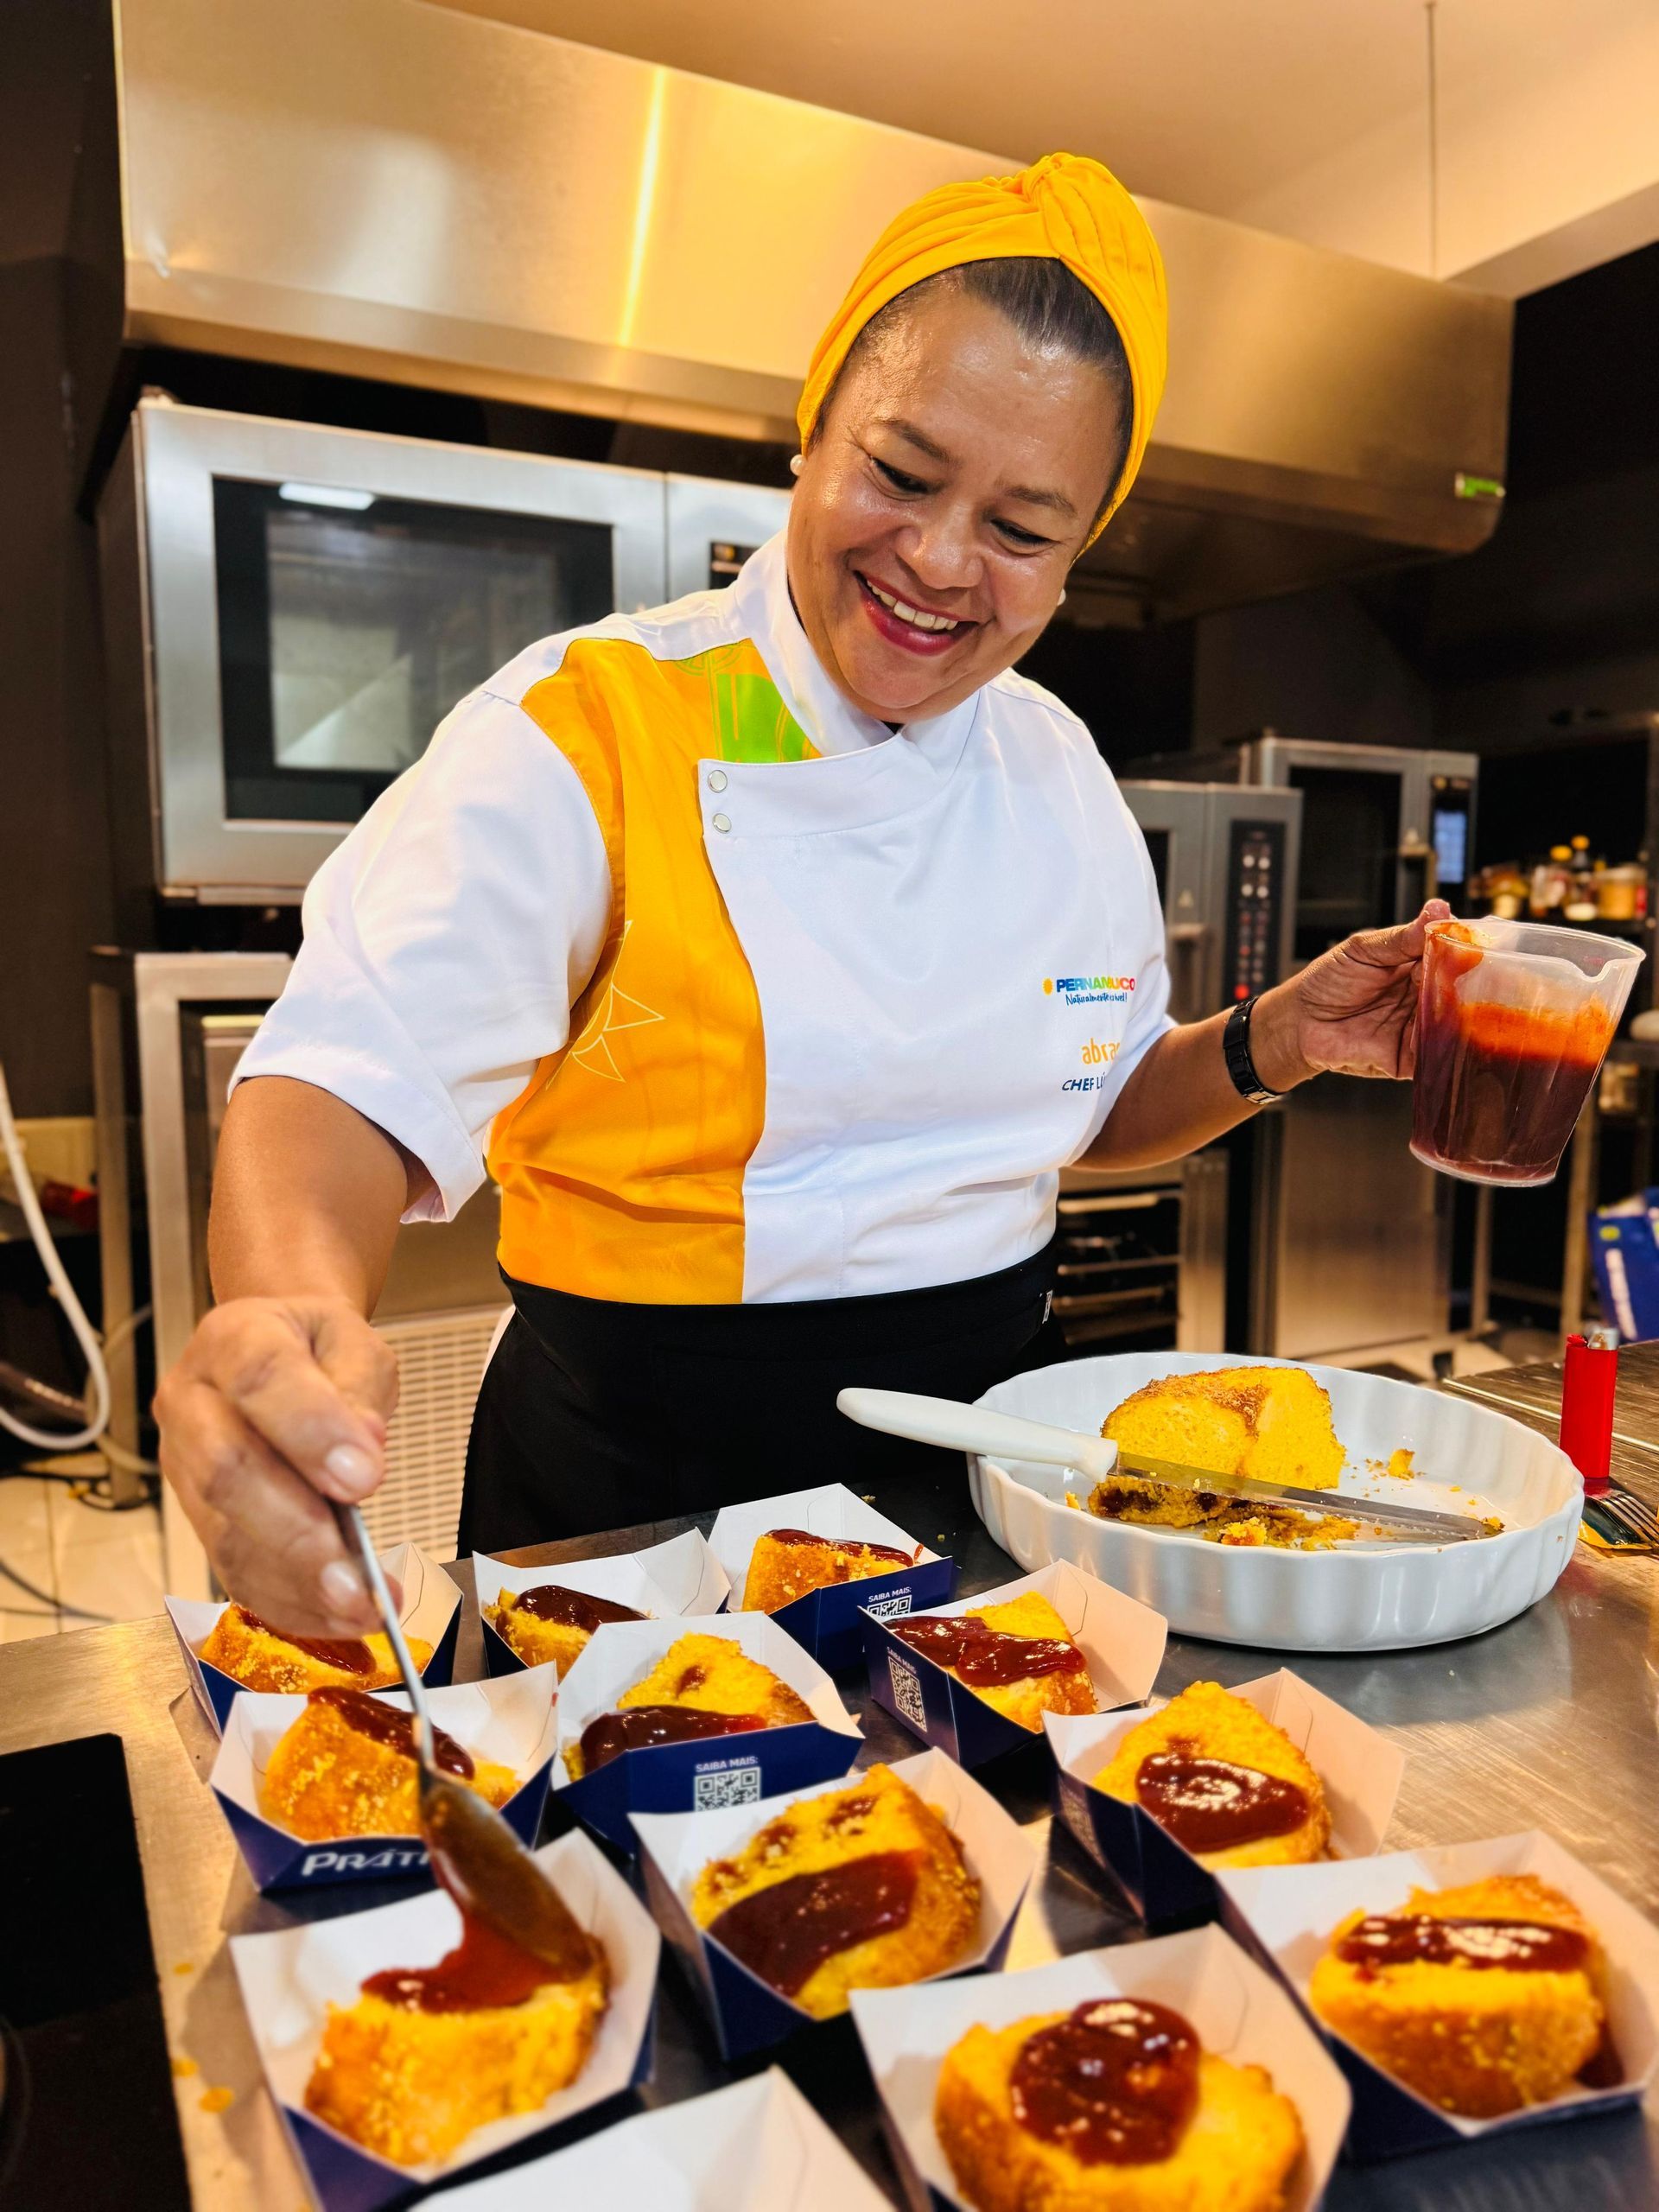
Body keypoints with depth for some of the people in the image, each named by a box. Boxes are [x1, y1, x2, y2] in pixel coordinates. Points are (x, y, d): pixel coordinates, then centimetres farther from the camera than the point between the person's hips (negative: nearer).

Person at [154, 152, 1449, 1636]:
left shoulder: (1056, 764, 1)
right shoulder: (588, 728, -16)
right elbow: (363, 1079, -27)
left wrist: (1276, 1046, -7)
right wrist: (291, 1317, -47)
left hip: (980, 1463, 5)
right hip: (636, 1496, -4)